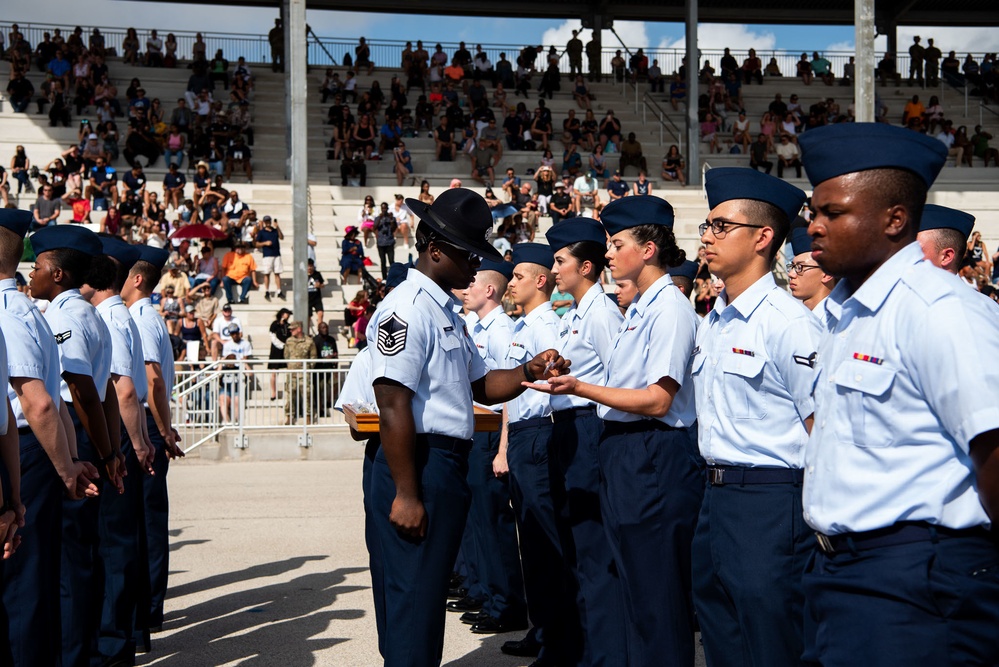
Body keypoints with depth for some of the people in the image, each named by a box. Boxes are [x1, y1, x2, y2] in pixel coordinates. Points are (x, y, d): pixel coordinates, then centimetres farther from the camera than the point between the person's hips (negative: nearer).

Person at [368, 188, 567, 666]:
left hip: (448, 465, 10)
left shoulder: (446, 312, 17)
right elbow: (393, 405, -20)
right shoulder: (407, 308, -14)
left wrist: (528, 372, 0)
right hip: (420, 466, -10)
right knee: (414, 600, -4)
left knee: (428, 593, 18)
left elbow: (482, 386, 19)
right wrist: (406, 494, -22)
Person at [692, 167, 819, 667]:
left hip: (770, 504, -9)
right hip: (716, 496, 9)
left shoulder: (787, 321, -14)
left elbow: (822, 429, -14)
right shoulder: (712, 322, 12)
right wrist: (715, 484, 15)